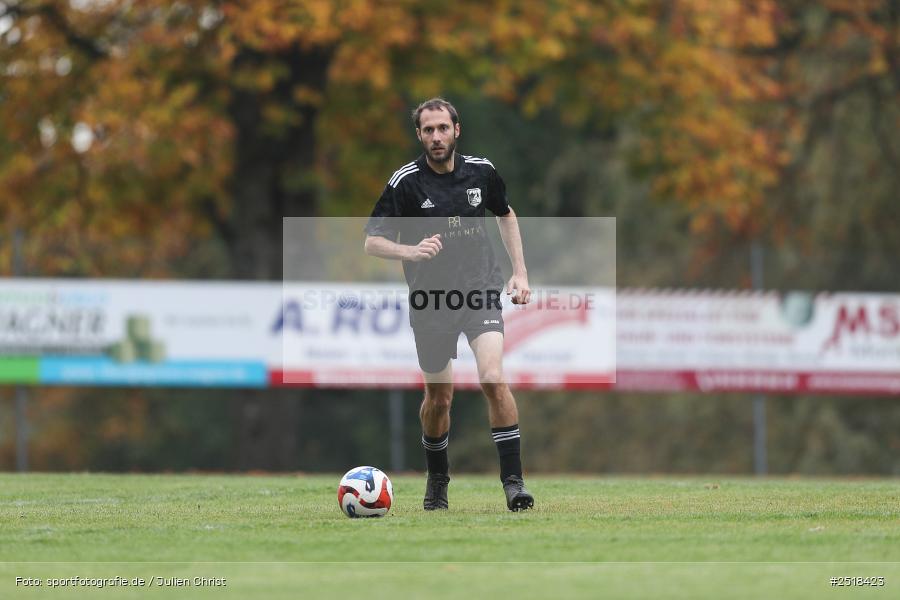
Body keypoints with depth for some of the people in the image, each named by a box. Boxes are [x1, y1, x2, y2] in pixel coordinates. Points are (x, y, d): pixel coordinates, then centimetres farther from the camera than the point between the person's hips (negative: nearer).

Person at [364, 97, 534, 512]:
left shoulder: (480, 171, 1)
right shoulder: (405, 182, -8)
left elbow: (506, 215, 20)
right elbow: (372, 242, -9)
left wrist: (519, 272, 14)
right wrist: (411, 251, -29)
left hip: (481, 291, 0)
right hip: (430, 302, 0)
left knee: (493, 379, -20)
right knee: (439, 398, 9)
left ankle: (513, 481, -16)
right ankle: (437, 479, 34)